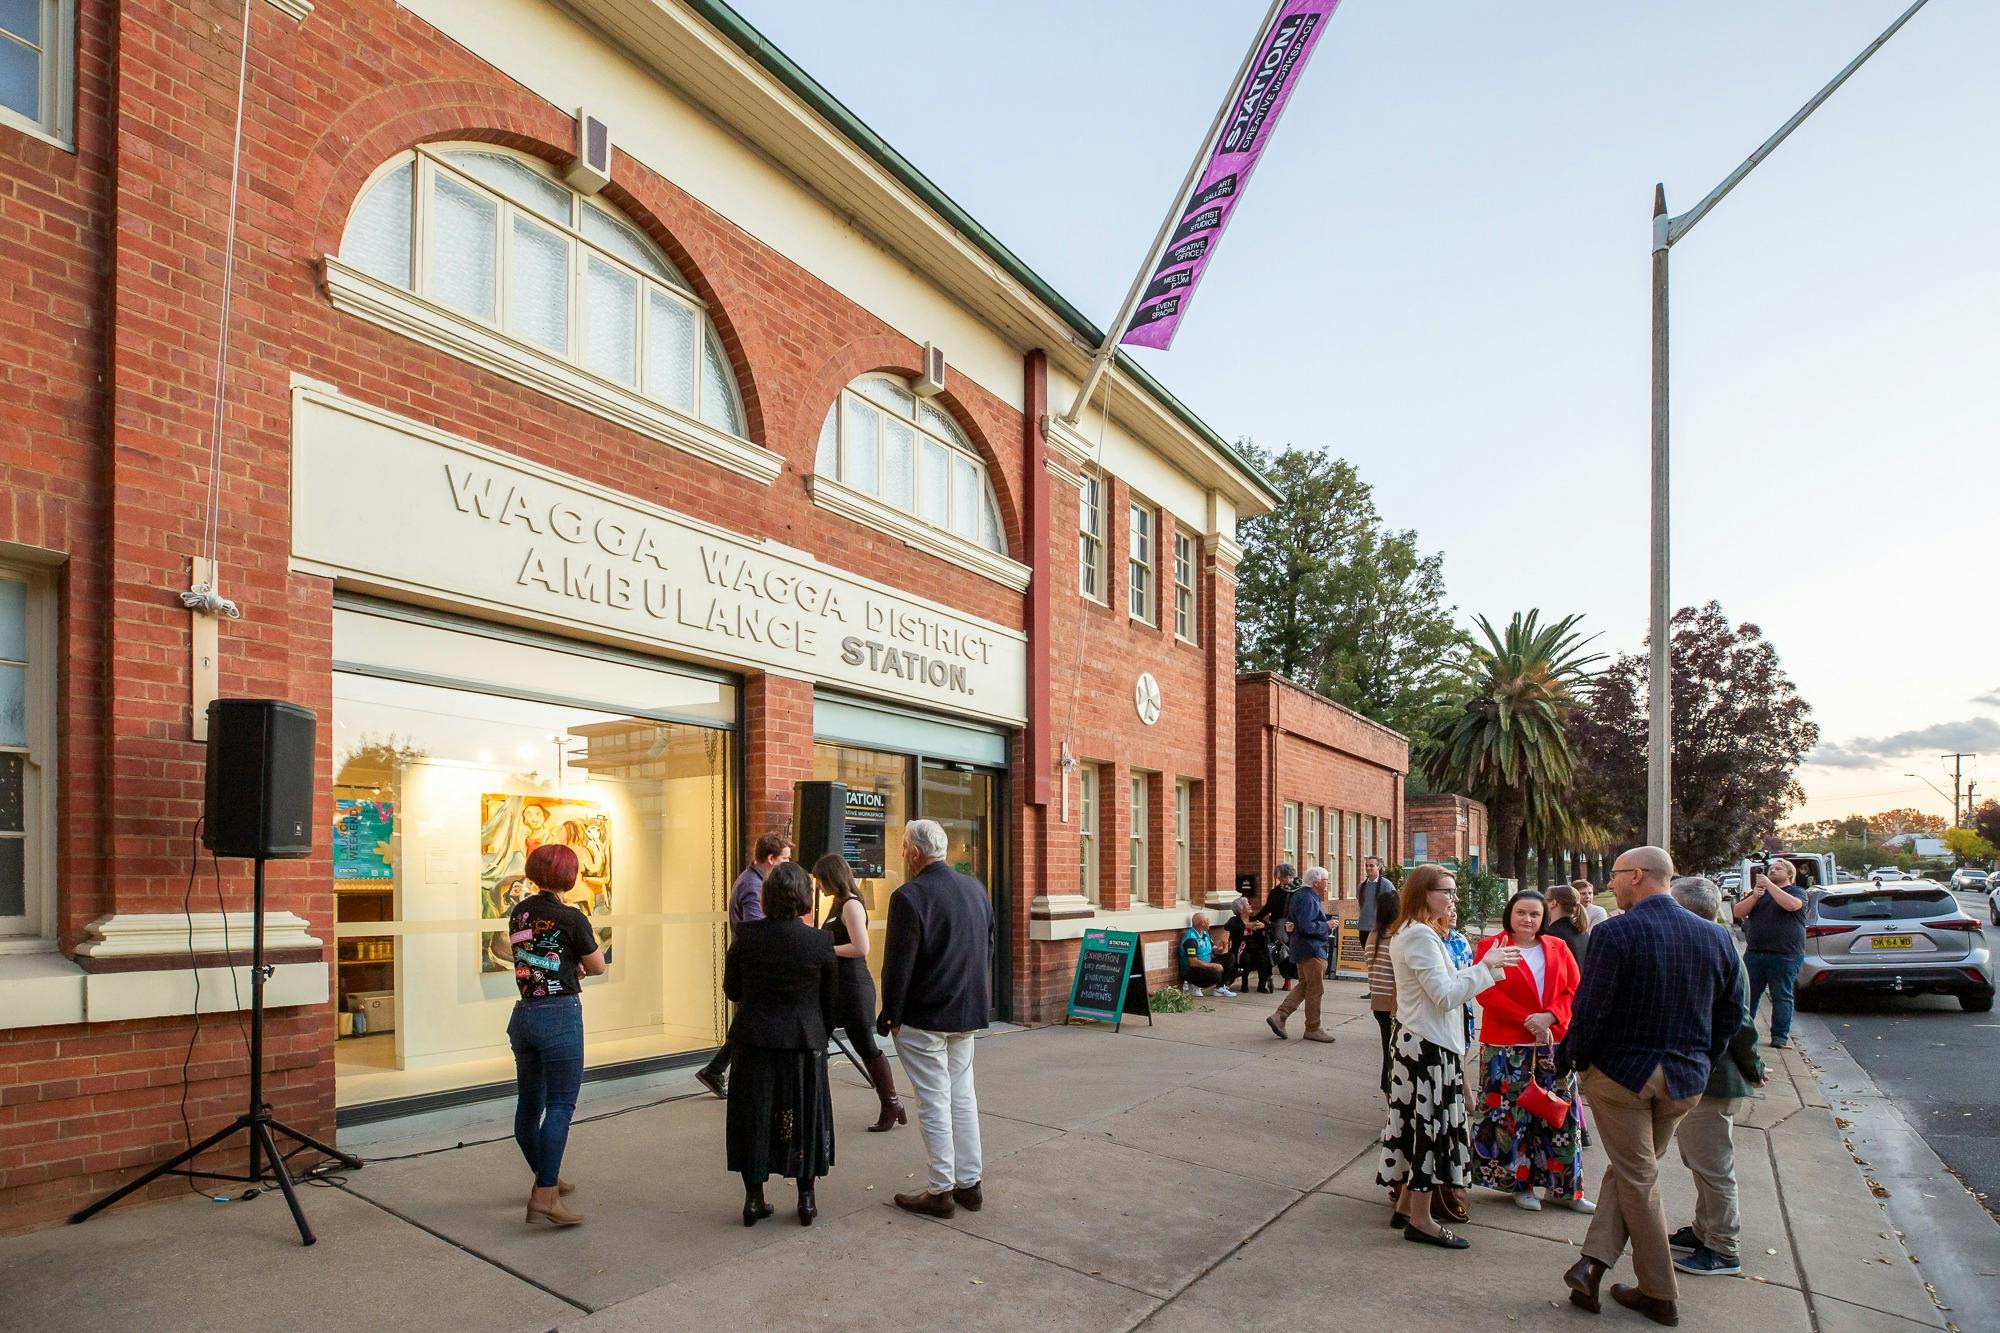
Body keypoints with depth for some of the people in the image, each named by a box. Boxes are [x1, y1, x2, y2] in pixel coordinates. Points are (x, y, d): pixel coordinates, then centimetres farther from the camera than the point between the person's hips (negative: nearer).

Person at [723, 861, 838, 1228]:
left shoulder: (745, 936, -10)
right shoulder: (819, 941, -13)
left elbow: (731, 989, 2)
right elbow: (832, 1002, -3)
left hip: (754, 1041, 1)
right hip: (804, 1042, -1)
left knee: (754, 1116, 14)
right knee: (804, 1116, 13)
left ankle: (753, 1198, 22)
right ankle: (806, 1199, 21)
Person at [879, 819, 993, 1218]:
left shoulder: (909, 897, -19)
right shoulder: (975, 888, 3)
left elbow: (898, 964, -17)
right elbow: (989, 946, 11)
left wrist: (890, 1015, -7)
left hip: (922, 1019, -7)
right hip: (967, 1012, 7)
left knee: (933, 1102, 3)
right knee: (962, 1096, 16)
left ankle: (940, 1190, 12)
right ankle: (970, 1183, 24)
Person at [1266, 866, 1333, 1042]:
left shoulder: (1302, 895, 13)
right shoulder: (1308, 899, -20)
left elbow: (1289, 918, 21)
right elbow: (1308, 927, -27)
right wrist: (1327, 927, -15)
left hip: (1304, 949, 11)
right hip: (1312, 950, -11)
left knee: (1304, 987, 16)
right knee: (1315, 990, 0)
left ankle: (1279, 1016, 11)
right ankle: (1313, 1029, 11)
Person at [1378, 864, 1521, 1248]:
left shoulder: (1408, 933, 13)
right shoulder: (1421, 936, -19)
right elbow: (1446, 996, -21)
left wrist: (1484, 969, 8)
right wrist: (1485, 967, -15)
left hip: (1416, 1040, 10)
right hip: (1430, 1046, -10)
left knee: (1420, 1125, 16)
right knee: (1431, 1125, -1)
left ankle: (1405, 1205, 26)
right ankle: (1420, 1220, 8)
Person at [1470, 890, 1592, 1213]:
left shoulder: (1557, 948, 9)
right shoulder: (1491, 947, -4)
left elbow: (1573, 990, 4)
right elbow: (1488, 994, -11)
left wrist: (1549, 1017, -13)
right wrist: (1528, 1021, -17)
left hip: (1554, 1043, 4)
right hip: (1507, 1046, -4)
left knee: (1560, 1114, 8)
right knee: (1512, 1114, 2)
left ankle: (1563, 1187, 20)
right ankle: (1520, 1184, 17)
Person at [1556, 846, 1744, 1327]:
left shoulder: (1614, 933, -19)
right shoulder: (1716, 936, -1)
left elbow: (1590, 1011, -18)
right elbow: (1730, 1013, 6)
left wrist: (1567, 1057, -2)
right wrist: (1701, 1062, 18)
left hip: (1620, 1072, -5)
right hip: (1685, 1080, 5)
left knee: (1636, 1178, 10)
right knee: (1632, 1170, 18)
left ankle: (1660, 1295, 19)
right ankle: (1593, 1261, 11)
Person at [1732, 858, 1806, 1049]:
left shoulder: (1797, 893, 4)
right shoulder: (1758, 892, 18)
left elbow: (1791, 904, -21)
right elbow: (1738, 912, 7)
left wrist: (1769, 884, -18)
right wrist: (1754, 897, -8)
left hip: (1784, 956, -4)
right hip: (1754, 953, 5)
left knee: (1782, 997, 0)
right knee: (1748, 995, 5)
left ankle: (1780, 1036, 7)